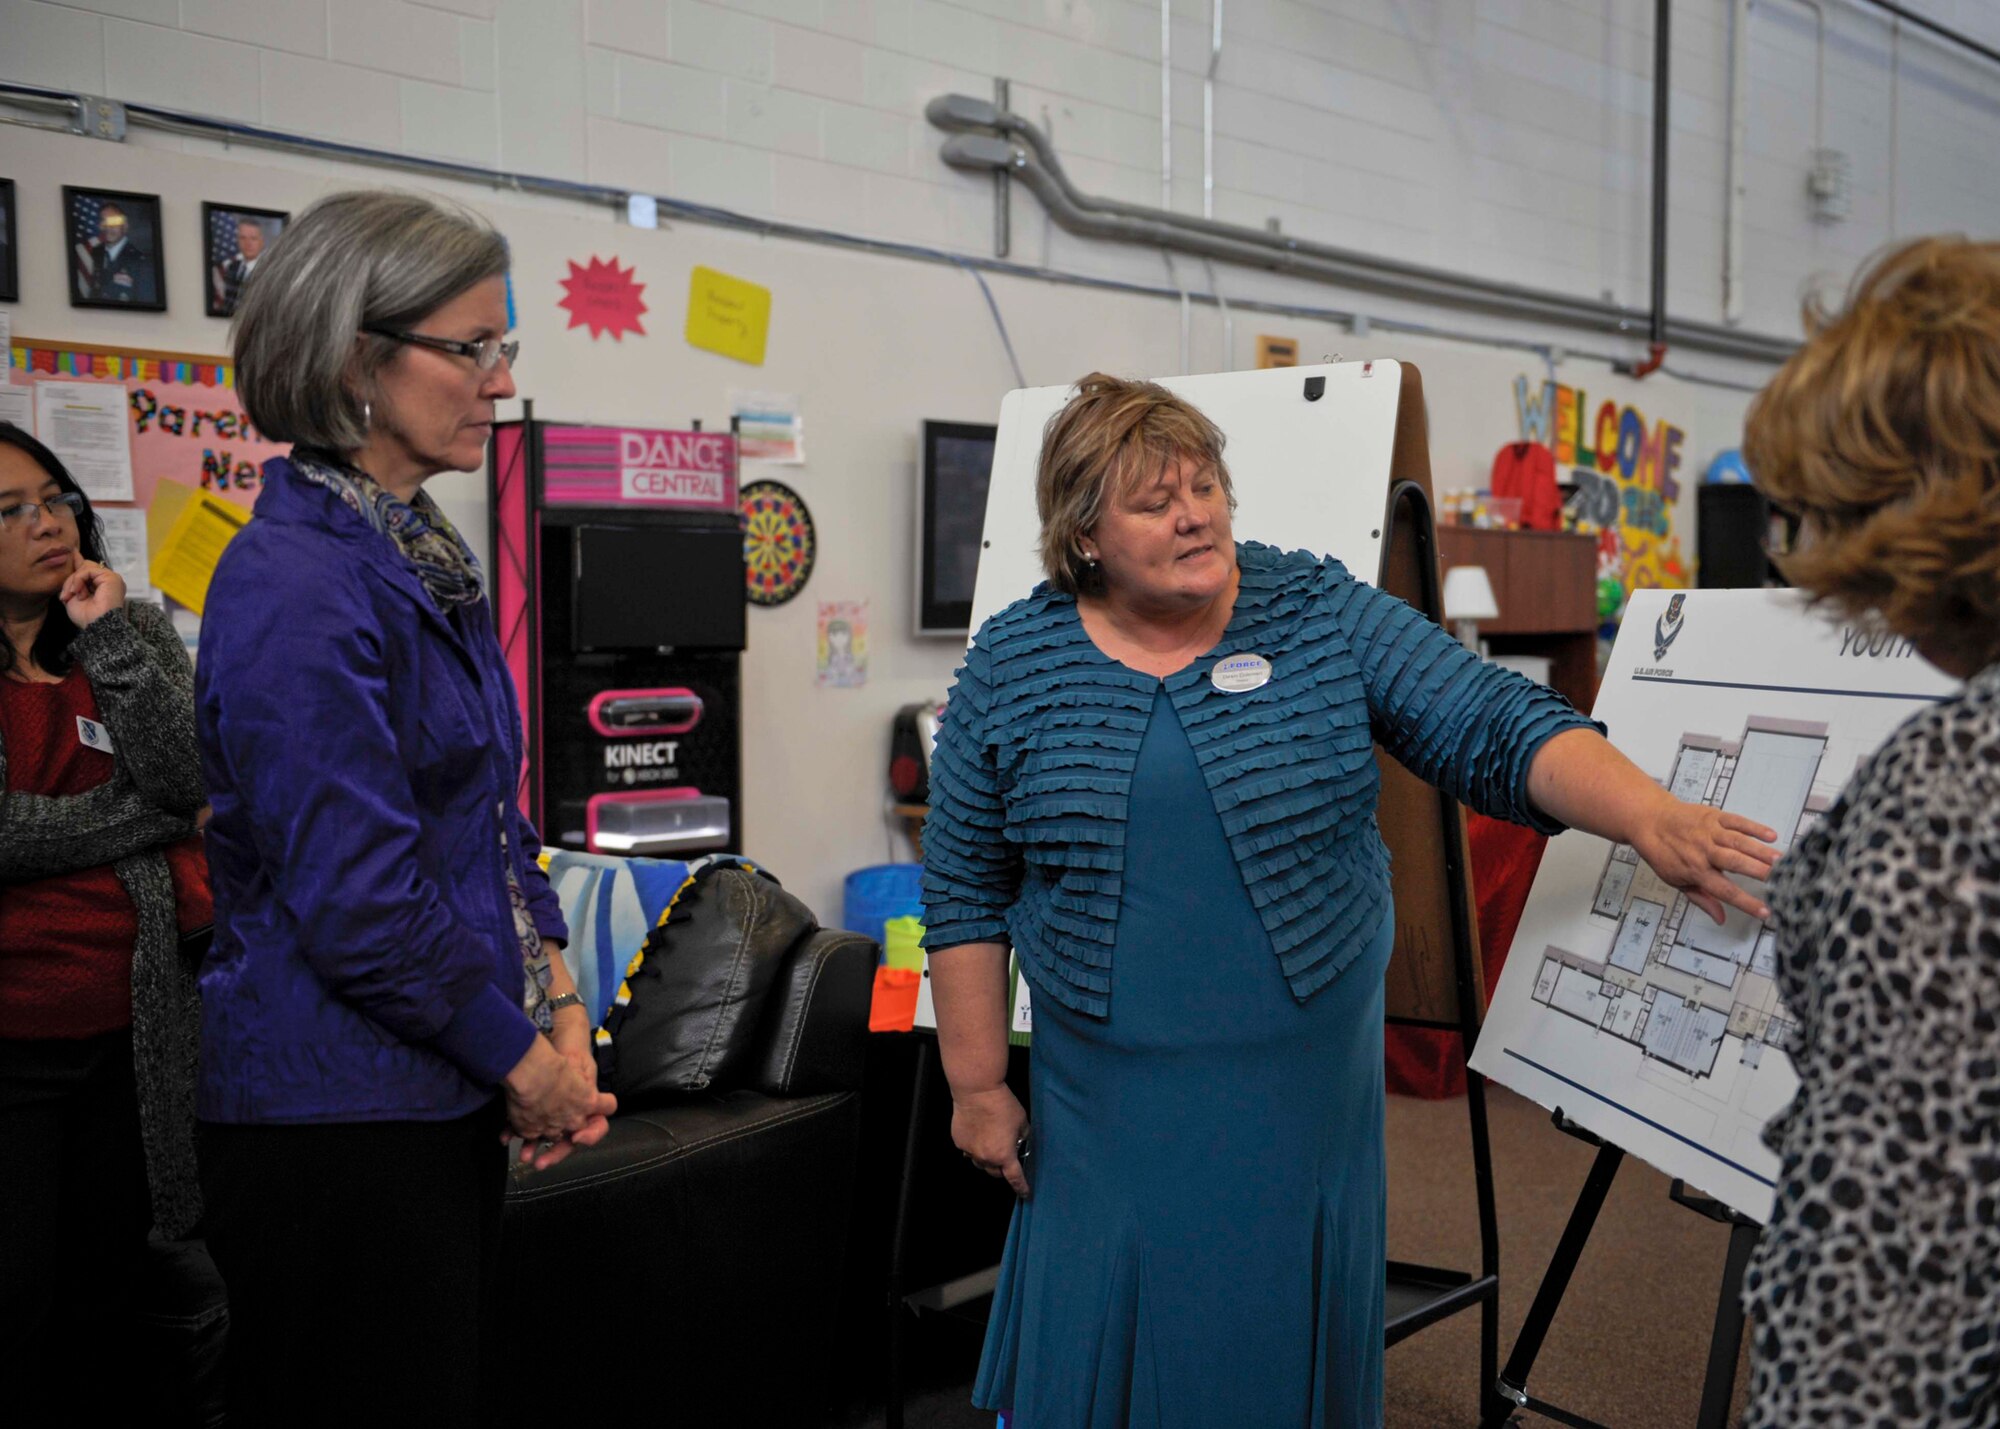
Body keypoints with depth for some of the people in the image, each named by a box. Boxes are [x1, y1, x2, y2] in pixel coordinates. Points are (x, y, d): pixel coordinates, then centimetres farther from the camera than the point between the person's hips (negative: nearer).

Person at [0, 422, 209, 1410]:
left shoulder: (136, 634, 7)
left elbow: (192, 782, -8)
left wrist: (112, 640, -12)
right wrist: (153, 814, -7)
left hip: (135, 1026, 3)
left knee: (107, 1296, 12)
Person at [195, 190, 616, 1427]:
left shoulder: (430, 557, 11)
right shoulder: (295, 584, -19)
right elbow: (358, 905, -22)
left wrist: (561, 1010, 4)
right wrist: (530, 1064, -10)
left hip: (450, 1094, 9)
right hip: (339, 1111, -9)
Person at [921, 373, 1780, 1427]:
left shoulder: (1326, 618, -5)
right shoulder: (1012, 667, -4)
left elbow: (1500, 729, -11)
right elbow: (964, 887, 2)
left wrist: (1651, 819, -28)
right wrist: (977, 1083, 1)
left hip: (1305, 1097, 1)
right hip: (1112, 1117, 0)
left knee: (1285, 1343, 13)